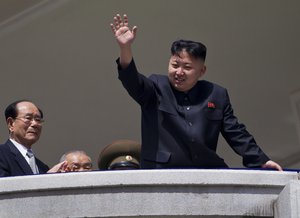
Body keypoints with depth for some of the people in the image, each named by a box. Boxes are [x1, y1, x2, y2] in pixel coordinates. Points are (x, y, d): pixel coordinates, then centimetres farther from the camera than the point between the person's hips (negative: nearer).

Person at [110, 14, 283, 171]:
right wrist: (125, 48, -26)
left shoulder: (217, 95, 15)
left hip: (208, 174, 2)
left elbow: (236, 133, 17)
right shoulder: (156, 88, 10)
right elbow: (134, 82, -10)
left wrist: (261, 161, 8)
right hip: (161, 175, -2)